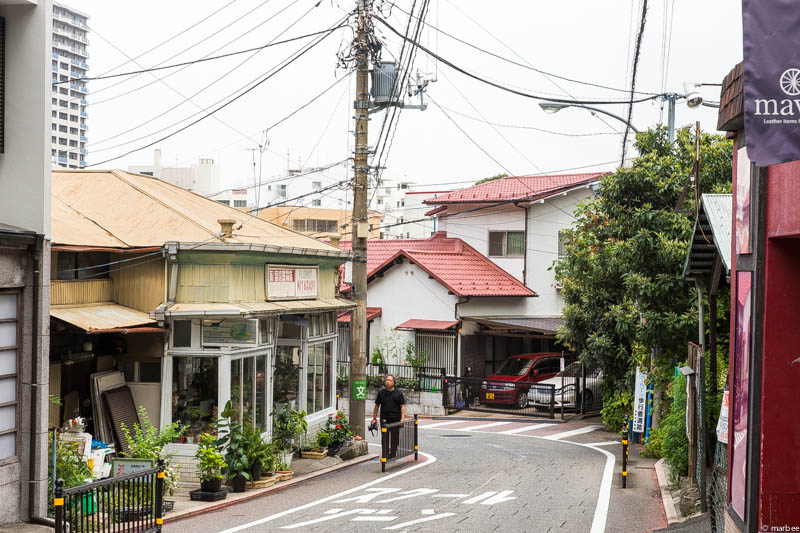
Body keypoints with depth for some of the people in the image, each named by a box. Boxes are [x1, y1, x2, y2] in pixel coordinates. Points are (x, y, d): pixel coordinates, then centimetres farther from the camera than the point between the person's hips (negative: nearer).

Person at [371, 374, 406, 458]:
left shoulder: (398, 393, 4)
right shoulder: (381, 393, 9)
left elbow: (402, 406, 0)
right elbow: (377, 406, 13)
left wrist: (402, 418, -11)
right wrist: (374, 418, 9)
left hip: (396, 419, -1)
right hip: (384, 419, 1)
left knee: (395, 438, 2)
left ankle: (393, 455, 10)